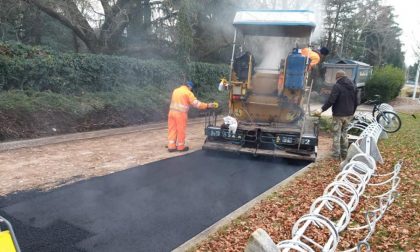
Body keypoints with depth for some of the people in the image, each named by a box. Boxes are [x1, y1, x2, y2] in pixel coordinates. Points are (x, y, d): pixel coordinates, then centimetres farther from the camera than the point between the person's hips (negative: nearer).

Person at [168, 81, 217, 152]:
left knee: (172, 129, 9)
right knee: (181, 130, 4)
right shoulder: (188, 93, -5)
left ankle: (171, 146, 12)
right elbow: (196, 103, -10)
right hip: (180, 113, -6)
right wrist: (207, 105, -7)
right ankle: (181, 147, 14)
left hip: (172, 112, 6)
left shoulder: (176, 90, 16)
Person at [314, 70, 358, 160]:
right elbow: (356, 102, 15)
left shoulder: (337, 86, -14)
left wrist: (322, 109, -16)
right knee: (344, 133, 19)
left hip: (339, 114, -7)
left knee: (337, 134, 0)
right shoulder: (353, 86, 10)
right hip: (349, 114, 7)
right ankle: (344, 154, 24)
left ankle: (336, 155, 2)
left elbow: (331, 100, -22)